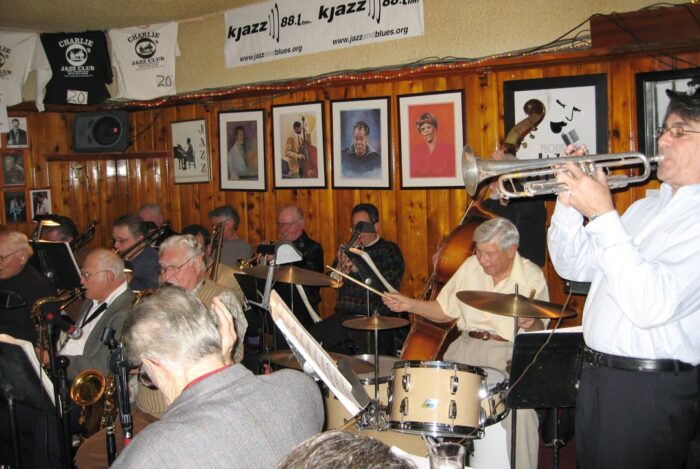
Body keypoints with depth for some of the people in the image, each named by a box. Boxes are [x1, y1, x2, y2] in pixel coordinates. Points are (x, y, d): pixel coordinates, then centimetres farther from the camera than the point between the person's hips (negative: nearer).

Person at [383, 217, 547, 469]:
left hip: (510, 350, -3)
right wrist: (409, 304, -2)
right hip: (468, 345, 4)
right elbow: (444, 311, 13)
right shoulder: (471, 266, 8)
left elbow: (541, 331, -5)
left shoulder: (532, 277, -4)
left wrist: (530, 324, -28)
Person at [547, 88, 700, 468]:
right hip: (596, 375, 8)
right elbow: (574, 266, 13)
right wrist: (569, 201, -3)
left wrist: (603, 215, -25)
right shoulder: (645, 208, 14)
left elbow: (652, 306, -28)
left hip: (655, 389, -8)